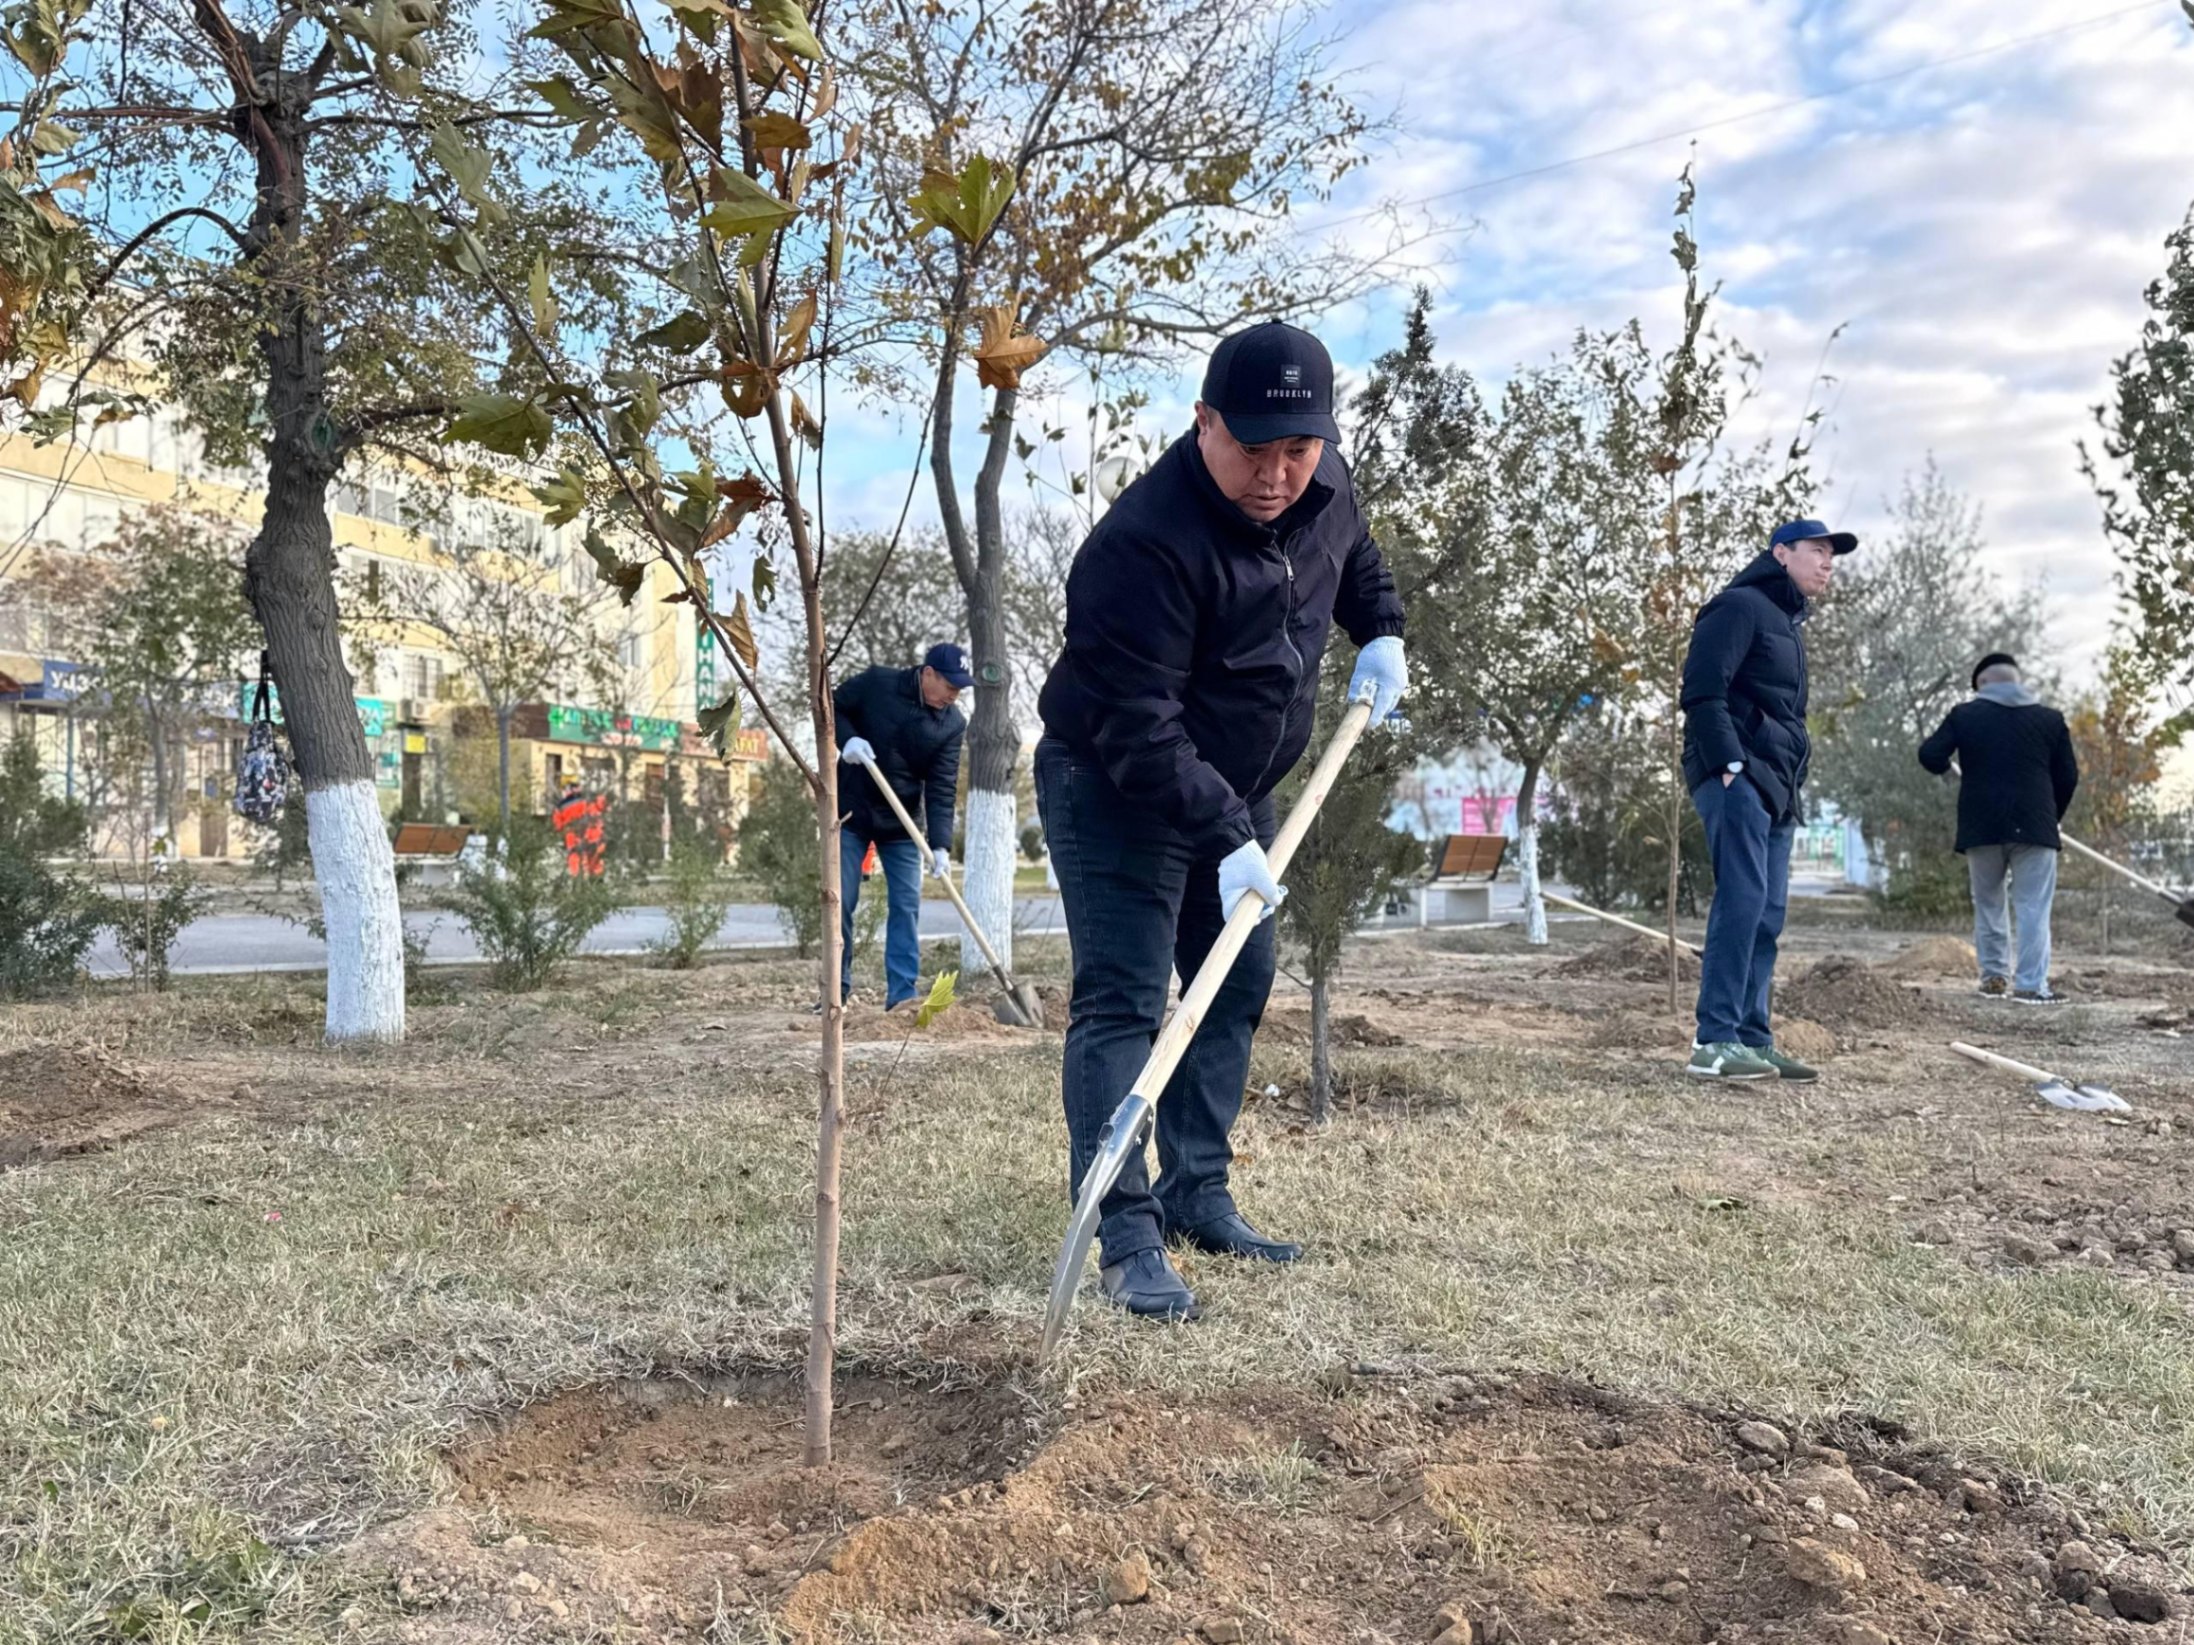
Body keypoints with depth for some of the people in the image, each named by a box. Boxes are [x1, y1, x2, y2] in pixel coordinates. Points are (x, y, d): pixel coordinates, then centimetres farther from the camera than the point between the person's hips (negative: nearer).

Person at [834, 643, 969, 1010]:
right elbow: (832, 706, -1)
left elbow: (942, 788, -12)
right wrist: (847, 737, -21)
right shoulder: (876, 683, -13)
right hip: (851, 813, -2)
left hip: (902, 822, 2)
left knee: (907, 905, -3)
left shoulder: (952, 724, -9)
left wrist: (940, 845, -22)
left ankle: (903, 994, 1)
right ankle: (838, 988, 12)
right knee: (840, 902, 0)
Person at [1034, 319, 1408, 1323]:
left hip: (1236, 791, 8)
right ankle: (1128, 1239, -8)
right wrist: (1224, 841, -36)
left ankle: (1197, 1197, 25)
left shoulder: (1323, 488, -6)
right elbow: (1137, 727, -33)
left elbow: (1356, 556, 21)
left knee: (1234, 992, 12)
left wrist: (1379, 634, 7)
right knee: (1120, 1003, -12)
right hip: (1113, 791, -8)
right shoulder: (1143, 544, -31)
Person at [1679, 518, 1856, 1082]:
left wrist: (1793, 785, 17)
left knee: (1767, 914, 5)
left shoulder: (1789, 625, 27)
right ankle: (1714, 1043, -18)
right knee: (1742, 900, -17)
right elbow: (1702, 690, -15)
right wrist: (1730, 764, -19)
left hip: (1776, 790, 10)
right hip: (1738, 779, -10)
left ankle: (1752, 1040, 8)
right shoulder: (1740, 606, -3)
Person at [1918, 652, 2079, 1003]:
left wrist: (1950, 763, 20)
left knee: (1988, 903, 14)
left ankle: (1994, 976, 16)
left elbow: (1930, 757, -4)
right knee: (2033, 907, 0)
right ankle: (2031, 984, -6)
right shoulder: (2050, 718, 5)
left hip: (1981, 826, 1)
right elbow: (2068, 777, 6)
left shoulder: (1964, 715, 2)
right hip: (2034, 826, -1)